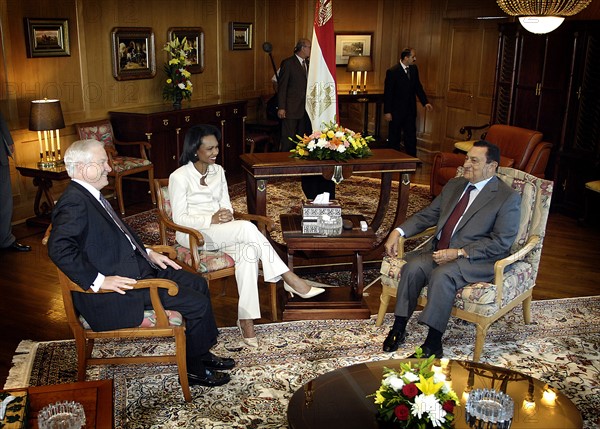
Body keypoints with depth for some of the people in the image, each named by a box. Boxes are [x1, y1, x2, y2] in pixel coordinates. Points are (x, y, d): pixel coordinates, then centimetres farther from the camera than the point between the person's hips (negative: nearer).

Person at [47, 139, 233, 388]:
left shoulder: (91, 195, 13)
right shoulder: (74, 203, -20)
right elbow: (59, 249, -32)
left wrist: (148, 253, 13)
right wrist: (98, 281, -30)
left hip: (135, 265, 11)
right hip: (115, 291, -11)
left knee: (197, 284, 12)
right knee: (197, 303, -12)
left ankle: (201, 353, 23)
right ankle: (194, 369, 9)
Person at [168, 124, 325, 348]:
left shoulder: (218, 171, 12)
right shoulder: (179, 177, -7)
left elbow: (226, 205, 12)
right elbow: (179, 218, -10)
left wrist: (226, 216, -12)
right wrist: (211, 219, -22)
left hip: (220, 232, 6)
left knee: (248, 250, -30)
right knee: (247, 227, -32)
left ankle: (246, 318, -29)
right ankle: (289, 279, -25)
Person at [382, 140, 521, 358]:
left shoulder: (508, 197, -5)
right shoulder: (454, 185, 16)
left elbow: (501, 242, -12)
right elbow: (427, 215, 18)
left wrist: (459, 253, -21)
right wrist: (398, 232, 1)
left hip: (477, 260, -6)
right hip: (438, 249, 6)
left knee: (441, 275, -33)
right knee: (413, 266, -23)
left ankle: (433, 344, -25)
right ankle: (398, 328, -12)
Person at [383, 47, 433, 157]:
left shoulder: (414, 69, 4)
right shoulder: (392, 72, -14)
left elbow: (418, 87, 13)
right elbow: (387, 93, -13)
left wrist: (425, 102, 4)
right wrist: (387, 112, -15)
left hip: (410, 110, 6)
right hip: (396, 111, -5)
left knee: (411, 136, 10)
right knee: (394, 137, 6)